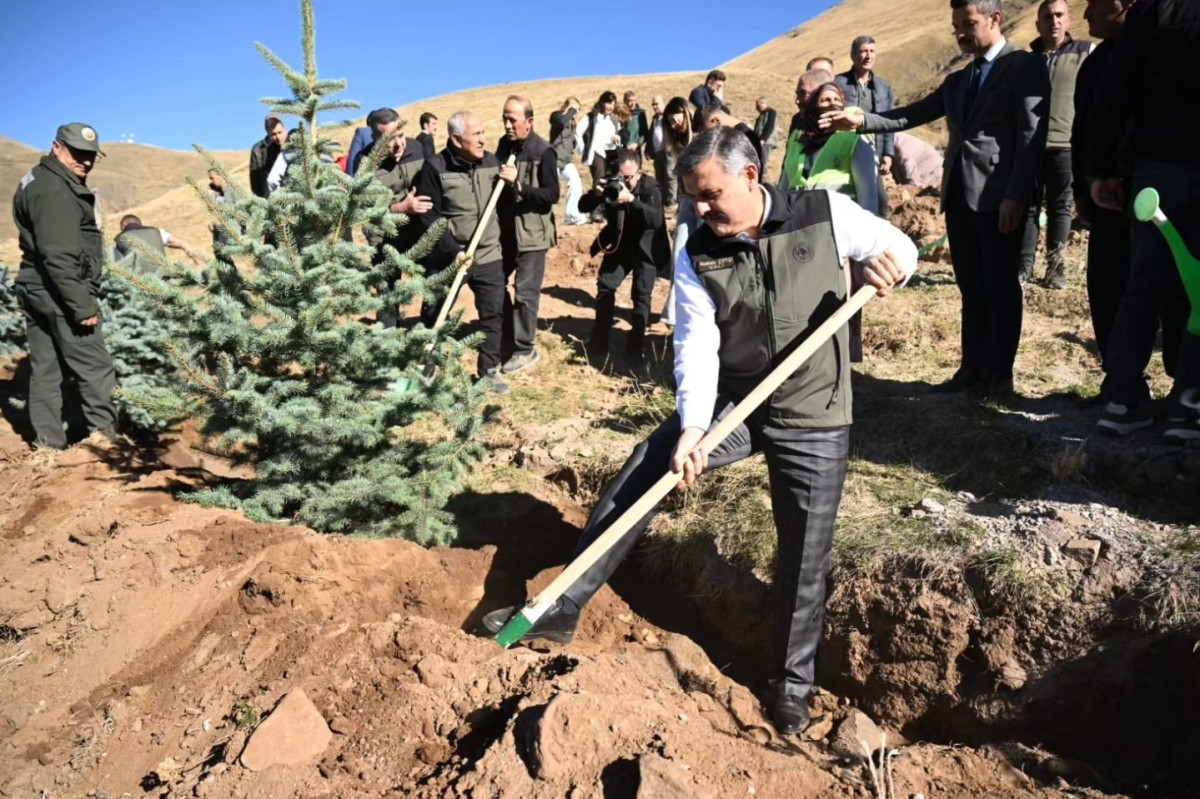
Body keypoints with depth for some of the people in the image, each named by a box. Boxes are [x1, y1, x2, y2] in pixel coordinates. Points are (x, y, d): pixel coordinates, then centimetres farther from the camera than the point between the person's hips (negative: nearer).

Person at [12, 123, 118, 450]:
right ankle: (105, 437, 0)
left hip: (37, 289, 10)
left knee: (45, 369, 10)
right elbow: (59, 257, -24)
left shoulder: (41, 181, 18)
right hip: (60, 293, -10)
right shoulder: (53, 191, -16)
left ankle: (48, 442, 15)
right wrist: (83, 305, -24)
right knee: (94, 367, -5)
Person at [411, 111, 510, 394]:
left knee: (494, 313, 8)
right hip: (447, 257, -3)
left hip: (488, 255, 4)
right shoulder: (435, 167, -12)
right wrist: (453, 251, -19)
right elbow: (428, 217, -13)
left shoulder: (491, 161, 2)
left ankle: (489, 370, 23)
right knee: (434, 316, 8)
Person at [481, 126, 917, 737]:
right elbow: (697, 347, -14)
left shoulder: (826, 214, -9)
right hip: (730, 402, 2)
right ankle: (561, 608, -1)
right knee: (644, 468, -12)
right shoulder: (697, 257, -6)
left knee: (805, 555, 4)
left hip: (813, 418, -1)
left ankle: (790, 685, 26)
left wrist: (889, 263, -21)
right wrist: (692, 425, -29)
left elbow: (900, 247, 4)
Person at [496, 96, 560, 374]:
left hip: (531, 232, -7)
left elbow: (552, 195, -18)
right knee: (498, 286, 14)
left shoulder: (543, 152, -13)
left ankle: (524, 349, 7)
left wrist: (518, 184, -27)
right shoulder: (504, 145, 7)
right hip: (505, 230, 7)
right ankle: (507, 339, 29)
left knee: (525, 292, -4)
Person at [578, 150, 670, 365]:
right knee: (605, 286, 7)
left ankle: (635, 346, -2)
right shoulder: (611, 183, -10)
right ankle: (599, 339, 21)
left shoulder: (650, 188, -22)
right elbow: (583, 207, -8)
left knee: (641, 294, -11)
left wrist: (631, 199, -47)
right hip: (619, 245, 5)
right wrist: (595, 194, -30)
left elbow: (656, 219, -38)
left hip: (646, 248, -5)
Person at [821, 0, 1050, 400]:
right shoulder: (957, 80, 20)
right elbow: (913, 114, 13)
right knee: (971, 288, 9)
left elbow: (1032, 136, -10)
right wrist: (862, 120, -1)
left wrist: (1016, 196, -18)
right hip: (959, 194, 7)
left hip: (998, 194, -7)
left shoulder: (1024, 66, -2)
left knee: (1000, 286, -1)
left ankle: (999, 375, 6)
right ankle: (972, 368, 15)